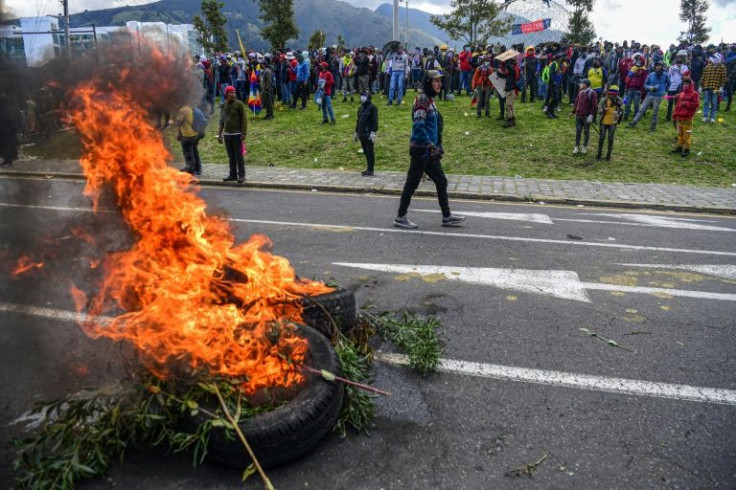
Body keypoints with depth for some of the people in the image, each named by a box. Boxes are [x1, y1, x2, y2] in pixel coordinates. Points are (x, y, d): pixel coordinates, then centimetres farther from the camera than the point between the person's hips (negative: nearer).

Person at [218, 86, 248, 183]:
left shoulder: (239, 104, -3)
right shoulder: (223, 105, 12)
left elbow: (244, 119, -7)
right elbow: (221, 120, 18)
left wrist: (244, 133, -15)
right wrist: (220, 133, 14)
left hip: (237, 134, -5)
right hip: (227, 134, 5)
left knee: (239, 156, -4)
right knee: (231, 156, 9)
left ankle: (241, 175, 1)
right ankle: (232, 174, 16)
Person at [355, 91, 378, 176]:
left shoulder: (372, 108, -8)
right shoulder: (360, 108, 16)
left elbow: (375, 121, -13)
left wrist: (373, 133, -19)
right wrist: (356, 132, 23)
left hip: (369, 134, -8)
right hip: (361, 134, 8)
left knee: (370, 152, -4)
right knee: (365, 152, 12)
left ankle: (370, 170, 1)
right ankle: (368, 168, 20)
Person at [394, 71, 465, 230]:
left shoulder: (430, 100, 16)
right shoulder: (422, 99, -14)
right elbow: (418, 126, -24)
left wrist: (438, 147, 19)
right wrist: (430, 145, -26)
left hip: (428, 151, 10)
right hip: (420, 149, -10)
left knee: (441, 181, 11)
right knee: (412, 183, -1)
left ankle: (447, 217, 18)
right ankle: (400, 217, 10)